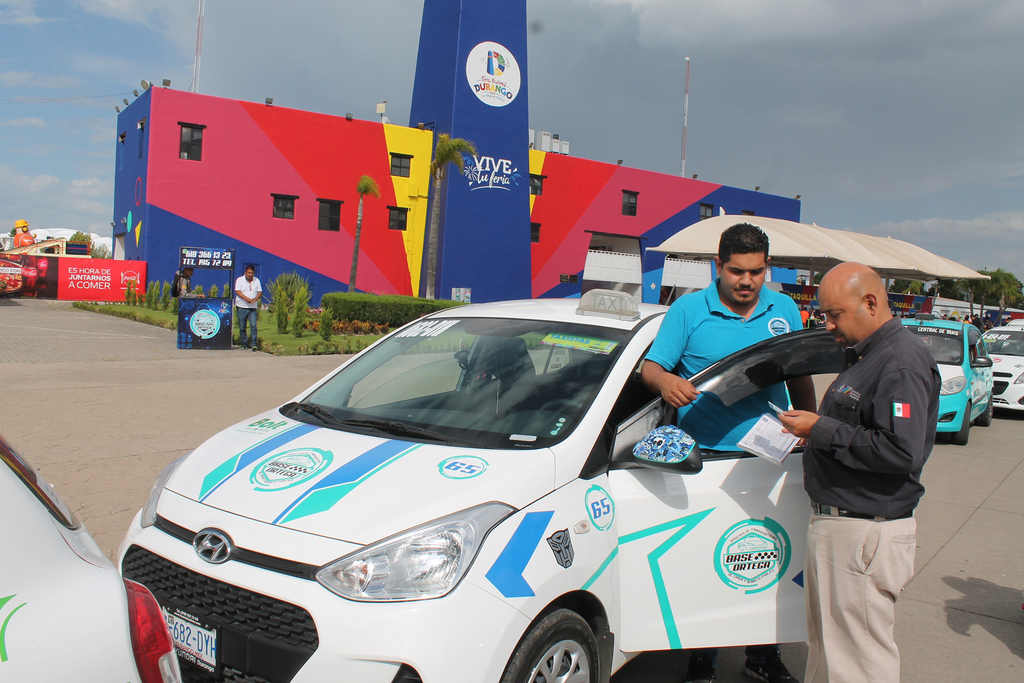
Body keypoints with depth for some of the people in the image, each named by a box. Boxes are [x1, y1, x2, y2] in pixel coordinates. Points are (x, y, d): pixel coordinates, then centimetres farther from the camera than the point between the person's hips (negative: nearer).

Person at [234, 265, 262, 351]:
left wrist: (255, 299, -13)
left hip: (253, 307, 1)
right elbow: (237, 291, -8)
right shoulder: (240, 280, 2)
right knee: (242, 327, 4)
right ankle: (243, 344, 15)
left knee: (253, 325, -11)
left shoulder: (256, 280, 11)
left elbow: (260, 292, 6)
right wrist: (247, 299, -21)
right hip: (242, 307, -1)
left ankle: (253, 344, -11)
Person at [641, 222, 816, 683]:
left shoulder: (784, 310, 11)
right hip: (705, 456, -3)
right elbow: (649, 368, -4)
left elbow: (800, 377, 19)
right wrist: (666, 381, -26)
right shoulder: (688, 310, 0)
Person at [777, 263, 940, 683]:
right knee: (824, 643, 22)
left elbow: (901, 452, -27)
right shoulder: (865, 355, 15)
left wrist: (823, 431, -20)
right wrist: (815, 431, 7)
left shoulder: (901, 361, -18)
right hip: (836, 523, 10)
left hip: (866, 534, -10)